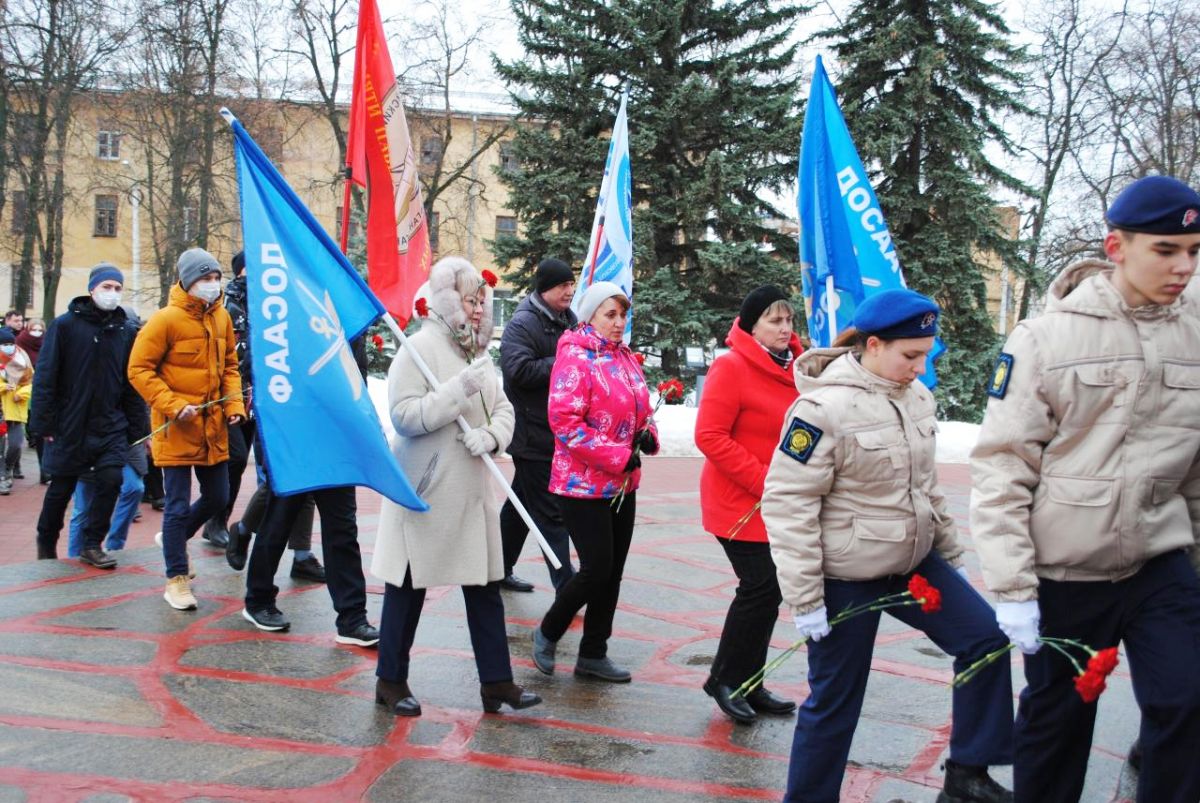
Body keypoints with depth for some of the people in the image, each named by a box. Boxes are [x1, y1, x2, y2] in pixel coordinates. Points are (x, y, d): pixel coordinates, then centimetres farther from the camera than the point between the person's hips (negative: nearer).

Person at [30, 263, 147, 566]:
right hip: (69, 425, -2)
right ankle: (46, 543, 32)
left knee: (110, 481, -10)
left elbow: (133, 385, 6)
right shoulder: (65, 324, -5)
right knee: (61, 487, 9)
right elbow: (45, 376, -7)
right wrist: (43, 423, -11)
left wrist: (136, 428, 4)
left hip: (112, 426, 2)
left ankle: (92, 545, 6)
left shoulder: (126, 331, 5)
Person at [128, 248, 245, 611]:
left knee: (217, 497, 14)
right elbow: (139, 369, -11)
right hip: (176, 430, -6)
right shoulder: (166, 319, -12)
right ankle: (176, 580, 13)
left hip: (213, 427, 6)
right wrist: (172, 406, -18)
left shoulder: (221, 318, 6)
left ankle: (174, 540, 40)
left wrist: (234, 405, 1)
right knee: (178, 505, 0)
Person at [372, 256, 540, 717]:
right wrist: (458, 391, -27)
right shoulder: (420, 347, -12)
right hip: (425, 491, -7)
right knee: (409, 588, 6)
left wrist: (491, 436, -11)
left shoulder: (479, 352, 11)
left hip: (472, 491, 7)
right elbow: (404, 415, -20)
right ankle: (391, 680, 22)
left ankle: (496, 682, 17)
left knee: (485, 586, 8)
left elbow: (503, 409, 10)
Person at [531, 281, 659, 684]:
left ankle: (593, 653, 25)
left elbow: (639, 410, 22)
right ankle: (547, 632, 19)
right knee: (596, 569, -6)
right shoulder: (575, 357, -13)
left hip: (623, 485, 8)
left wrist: (647, 435, -1)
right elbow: (564, 421, -21)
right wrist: (618, 456, -21)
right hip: (583, 483, -8)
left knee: (612, 572, 12)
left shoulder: (625, 357, 11)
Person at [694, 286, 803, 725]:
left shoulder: (794, 368, 7)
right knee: (761, 588, -6)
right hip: (738, 504, -7)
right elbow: (710, 436, -19)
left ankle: (747, 685, 25)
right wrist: (764, 482, -20)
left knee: (766, 591, 11)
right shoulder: (731, 367, -14)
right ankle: (724, 679, 13)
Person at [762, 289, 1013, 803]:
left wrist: (949, 554, 20)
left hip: (914, 562, 7)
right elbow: (787, 504, -20)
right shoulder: (823, 408, -20)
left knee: (985, 637, 1)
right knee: (834, 702, 3)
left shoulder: (916, 396, 4)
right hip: (846, 577, -7)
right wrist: (805, 598, -20)